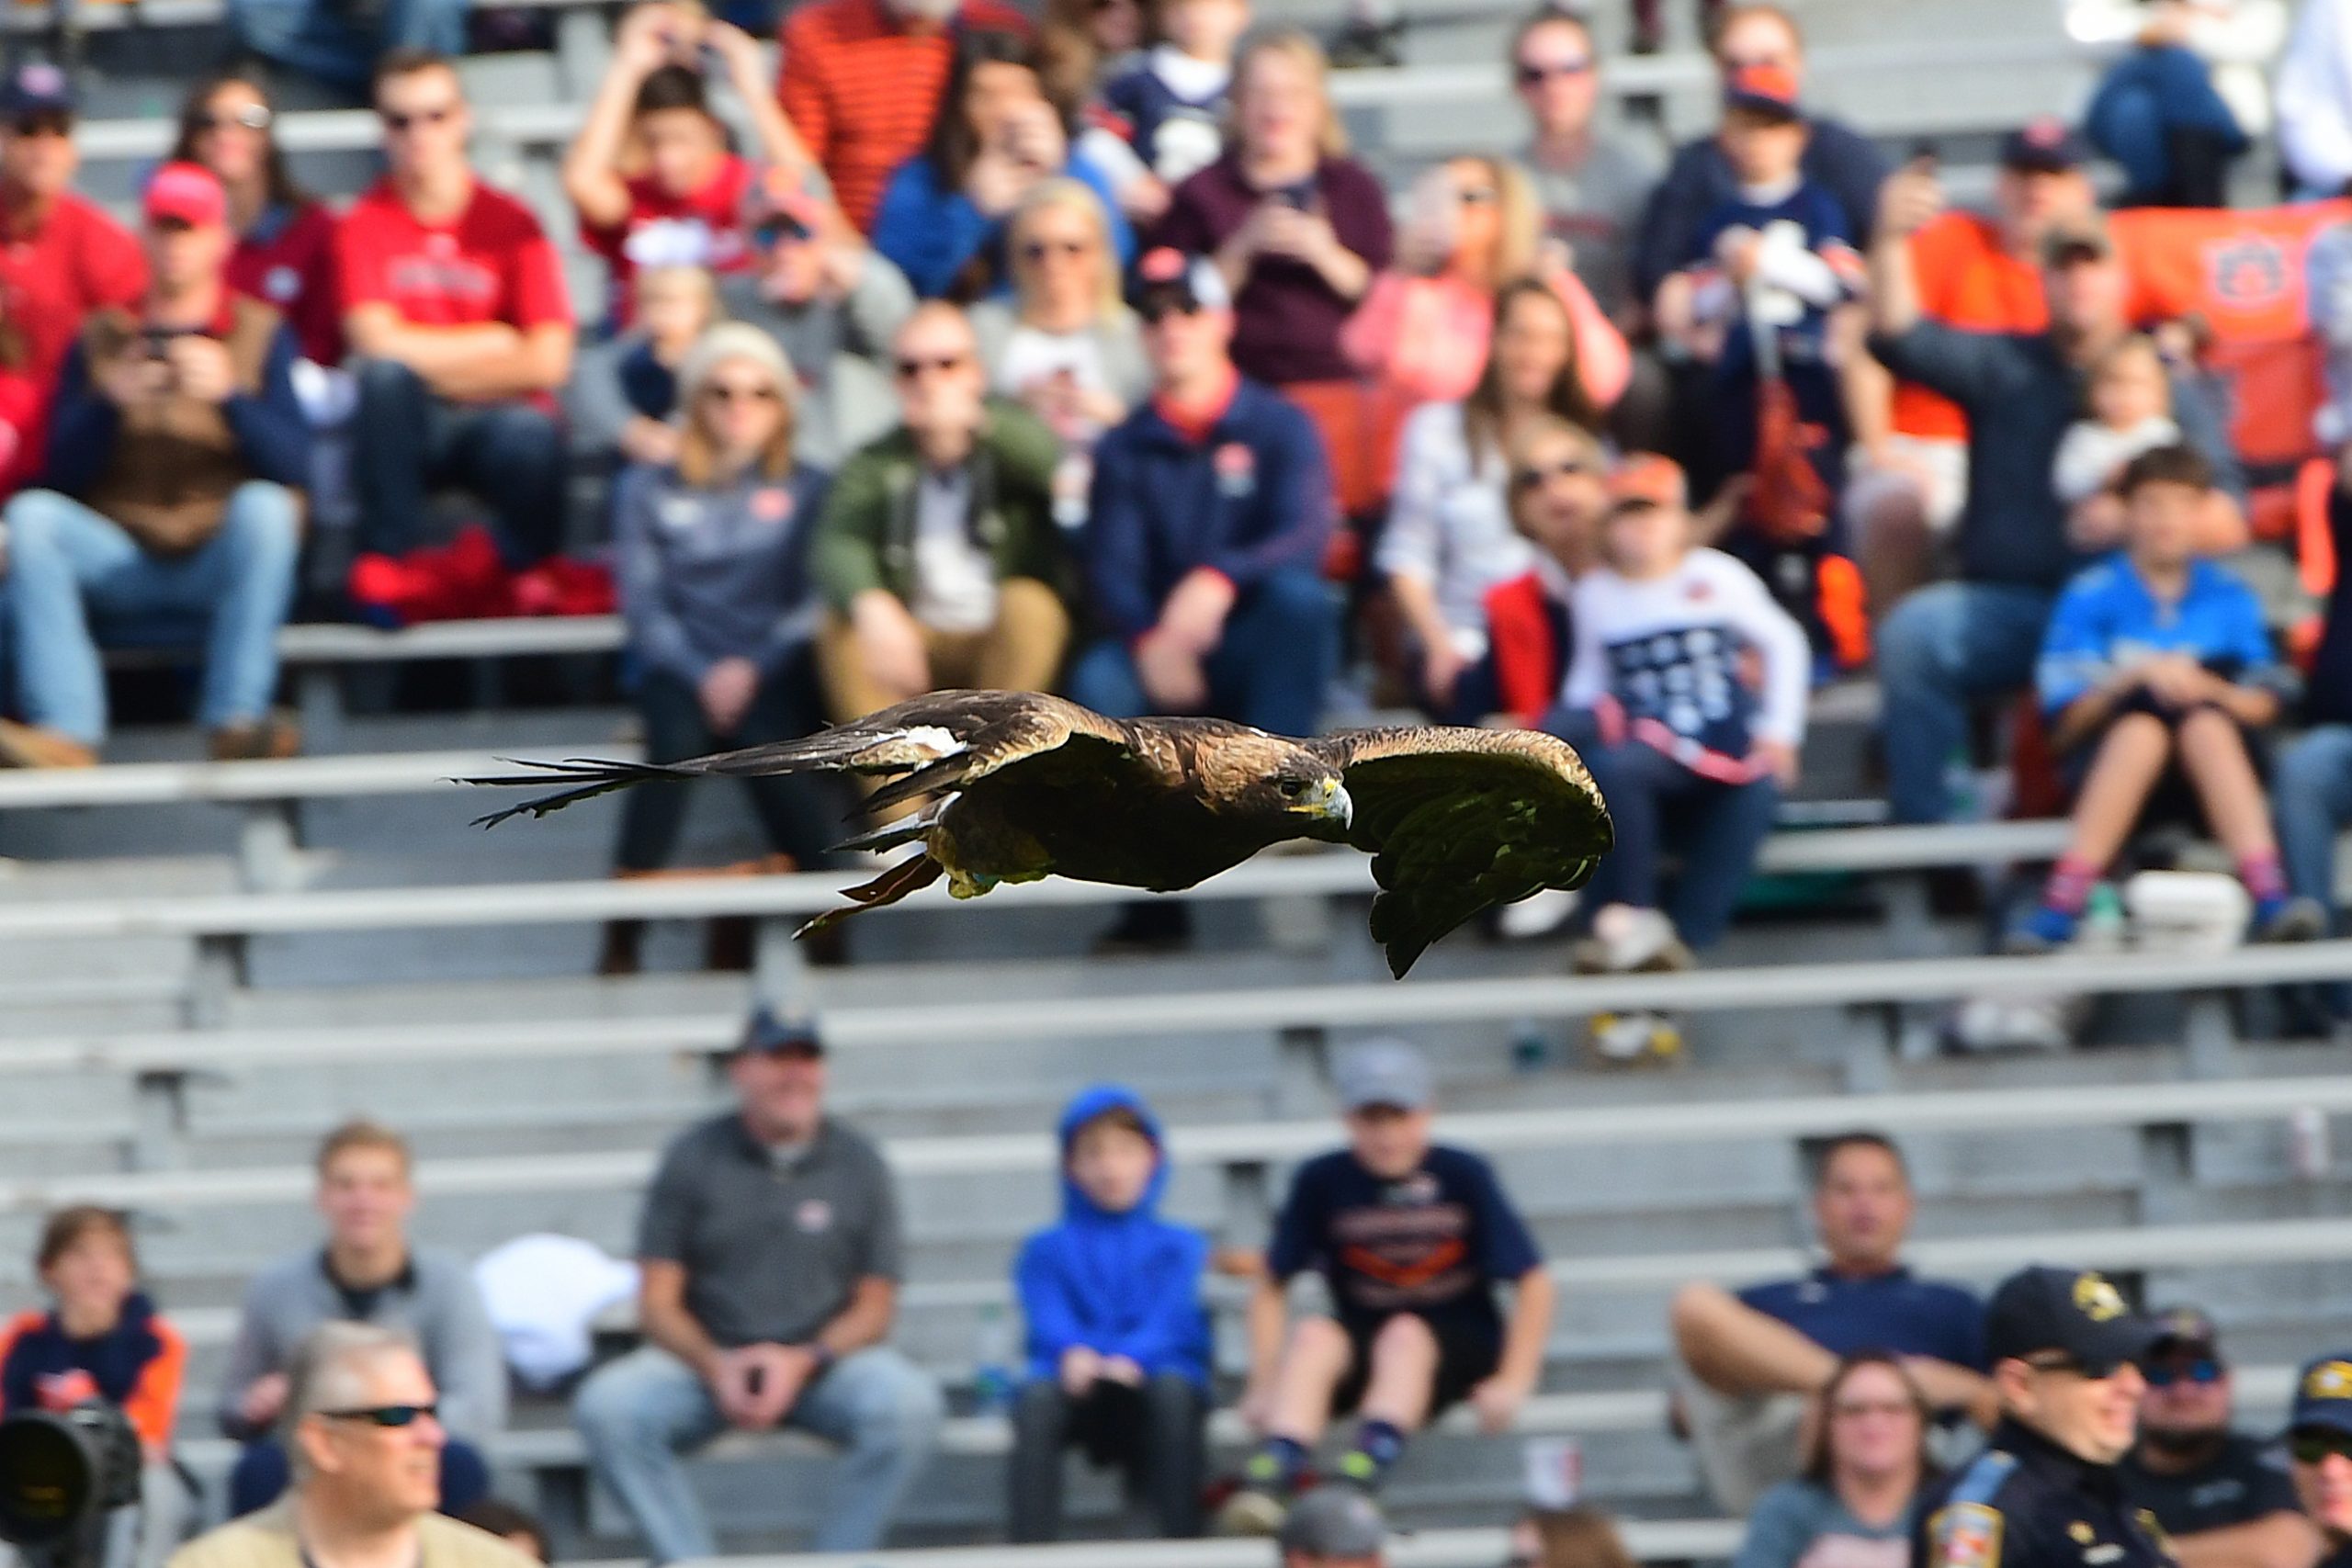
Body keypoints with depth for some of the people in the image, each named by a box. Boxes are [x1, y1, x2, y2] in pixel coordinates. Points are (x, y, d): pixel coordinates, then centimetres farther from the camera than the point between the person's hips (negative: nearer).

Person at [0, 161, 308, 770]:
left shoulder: (261, 335, 8)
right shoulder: (100, 339, 13)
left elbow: (294, 464, -6)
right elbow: (61, 474, 3)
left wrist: (230, 395, -22)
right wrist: (108, 404, -15)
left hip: (223, 560, -2)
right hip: (119, 556, 2)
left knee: (264, 505, -33)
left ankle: (236, 719, -41)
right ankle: (67, 731, -40)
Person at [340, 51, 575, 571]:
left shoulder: (511, 222, -3)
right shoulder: (364, 225, -2)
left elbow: (548, 361, -10)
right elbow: (375, 341, -15)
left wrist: (429, 363, -7)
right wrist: (493, 345, -7)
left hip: (498, 416, -1)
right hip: (409, 429, 1)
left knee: (529, 435, -36)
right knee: (386, 376, -33)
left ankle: (535, 574, -11)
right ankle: (384, 562, -25)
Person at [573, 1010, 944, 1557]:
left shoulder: (858, 1162, 5)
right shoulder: (692, 1158, 4)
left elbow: (874, 1307, 4)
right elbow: (658, 1302, 1)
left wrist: (803, 1363, -16)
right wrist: (716, 1367, -19)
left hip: (824, 1356, 0)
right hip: (703, 1356, 0)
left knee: (909, 1403, -32)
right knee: (608, 1405, -29)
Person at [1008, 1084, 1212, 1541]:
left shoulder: (1178, 1246, 18)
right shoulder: (1048, 1249, 20)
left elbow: (1172, 1320, -1)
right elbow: (1049, 1319, 0)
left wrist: (1130, 1359, -24)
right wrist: (1074, 1354, -25)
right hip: (1082, 1399, 0)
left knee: (1173, 1387, -36)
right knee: (1035, 1398, -34)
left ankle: (1184, 1547, -37)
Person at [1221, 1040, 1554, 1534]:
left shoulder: (1463, 1176, -4)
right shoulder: (1322, 1182, -1)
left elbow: (1532, 1283, -4)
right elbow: (1272, 1287, 2)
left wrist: (1511, 1381, -14)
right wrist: (1265, 1382, -10)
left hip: (1455, 1348, -1)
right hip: (1358, 1339, 1)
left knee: (1404, 1334, -33)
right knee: (1313, 1335, -30)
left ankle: (1365, 1466, -55)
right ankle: (1273, 1472, -50)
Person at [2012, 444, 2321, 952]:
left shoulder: (2231, 600, 13)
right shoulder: (2090, 598, 6)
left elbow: (2264, 708, 6)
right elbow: (2065, 721, -1)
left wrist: (2208, 688, -14)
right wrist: (2134, 677, -15)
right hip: (2108, 763, -1)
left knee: (2205, 724, -32)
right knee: (2143, 726, -34)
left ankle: (2271, 899, -45)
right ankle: (2060, 910, -45)